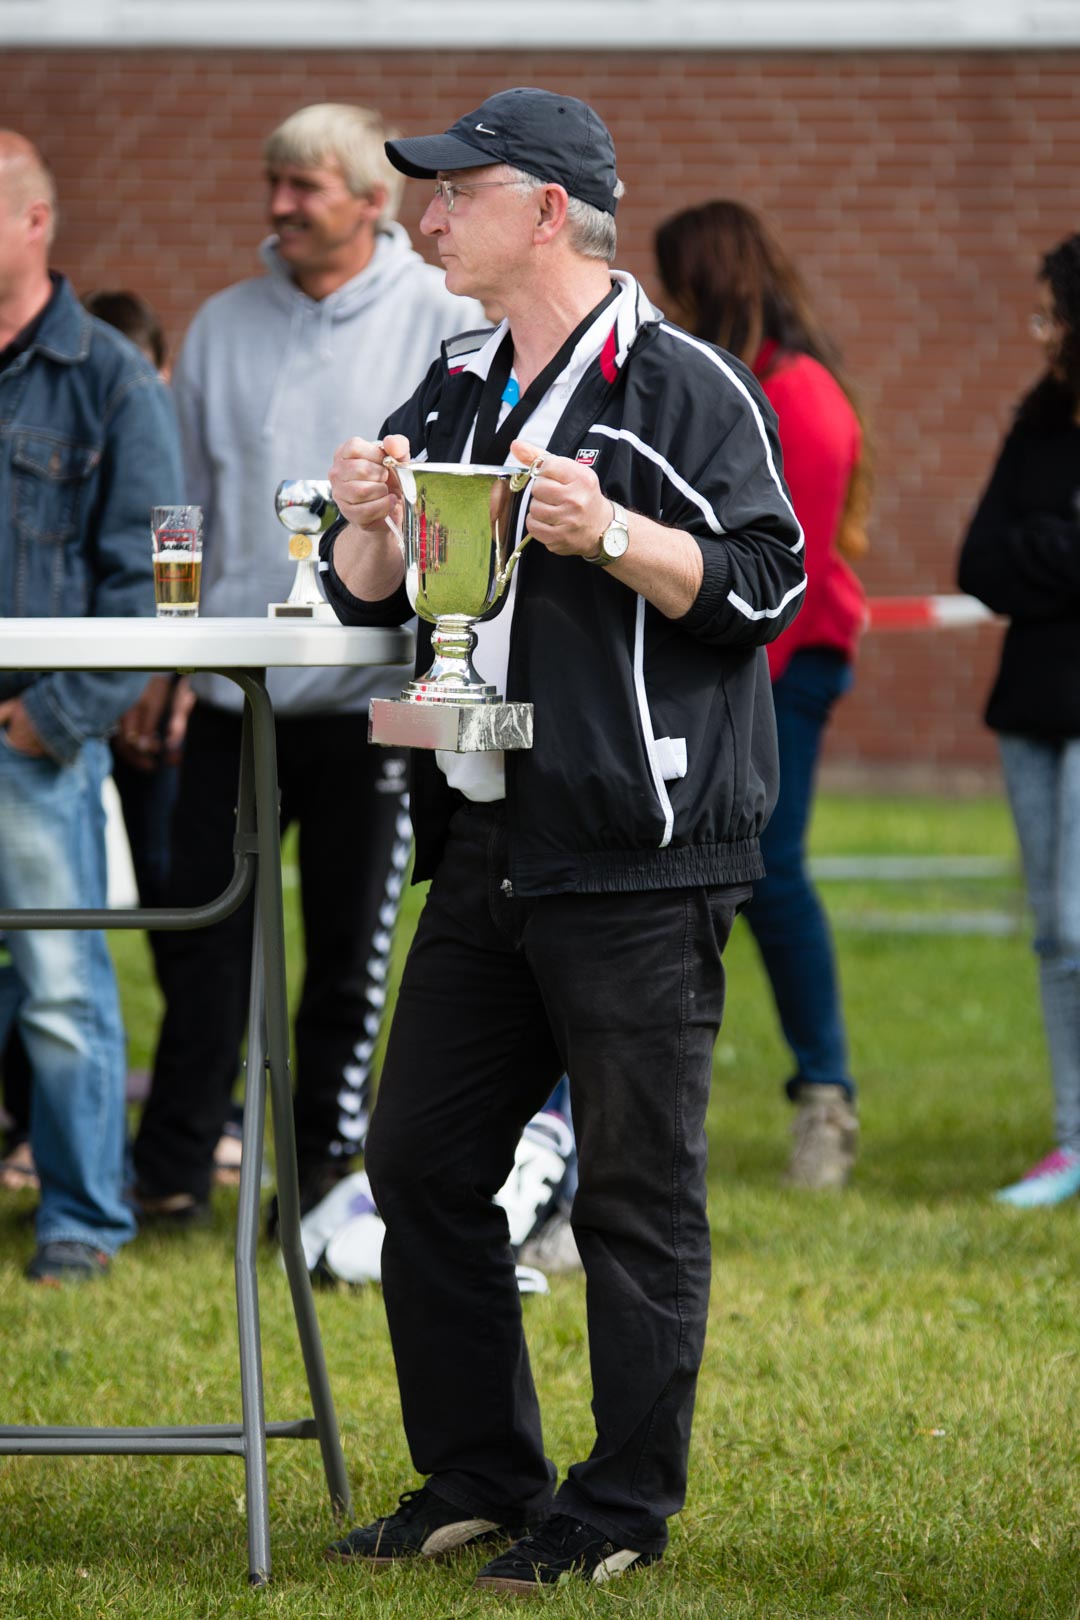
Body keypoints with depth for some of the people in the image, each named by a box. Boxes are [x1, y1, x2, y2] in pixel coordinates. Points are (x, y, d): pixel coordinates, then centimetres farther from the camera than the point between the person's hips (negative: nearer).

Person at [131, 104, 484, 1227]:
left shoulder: (446, 324, -1)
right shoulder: (223, 327, 8)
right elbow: (182, 502, 13)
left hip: (372, 691, -3)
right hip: (233, 683, 3)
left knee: (352, 945, 6)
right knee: (202, 930, 2)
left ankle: (327, 1161, 16)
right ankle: (172, 1166, 9)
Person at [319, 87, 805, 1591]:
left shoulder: (686, 388, -7)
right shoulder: (455, 391, 16)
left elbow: (764, 583, -13)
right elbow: (367, 600, 19)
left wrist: (610, 534, -23)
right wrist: (369, 521, -2)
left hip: (639, 861, -8)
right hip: (485, 848, 8)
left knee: (637, 1194, -1)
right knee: (421, 1163, 10)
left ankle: (626, 1508, 8)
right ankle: (481, 1479, 22)